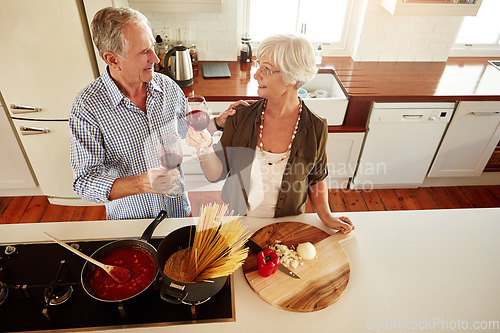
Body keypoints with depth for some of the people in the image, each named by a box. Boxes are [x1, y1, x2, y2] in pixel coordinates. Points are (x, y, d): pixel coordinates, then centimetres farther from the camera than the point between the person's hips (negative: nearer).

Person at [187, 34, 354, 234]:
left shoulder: (315, 128, -19)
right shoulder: (241, 117, -18)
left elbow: (316, 177, -1)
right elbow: (217, 174, -14)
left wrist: (326, 215, -9)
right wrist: (204, 147, -31)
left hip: (286, 227, 0)